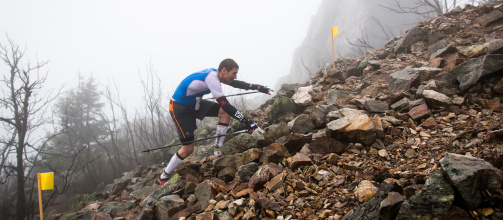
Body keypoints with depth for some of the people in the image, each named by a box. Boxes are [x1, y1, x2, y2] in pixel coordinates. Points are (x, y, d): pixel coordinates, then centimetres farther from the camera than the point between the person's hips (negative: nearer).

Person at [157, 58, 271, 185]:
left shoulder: (215, 73, -4)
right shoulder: (211, 78, -30)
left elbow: (236, 84, 9)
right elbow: (225, 105, -36)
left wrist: (258, 87, -1)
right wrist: (246, 121, -36)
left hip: (195, 103, 9)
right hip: (179, 108, -9)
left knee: (225, 112, -5)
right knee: (188, 149, -8)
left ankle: (218, 150, 3)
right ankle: (163, 178, 11)